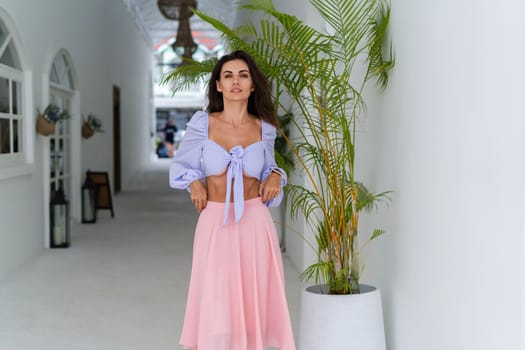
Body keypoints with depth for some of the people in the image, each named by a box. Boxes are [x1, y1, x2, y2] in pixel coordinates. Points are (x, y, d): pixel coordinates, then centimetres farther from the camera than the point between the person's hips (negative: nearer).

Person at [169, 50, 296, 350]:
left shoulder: (264, 128, 4)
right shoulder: (202, 123, -1)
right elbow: (181, 164, 13)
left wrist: (275, 176, -1)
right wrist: (194, 182, -5)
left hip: (254, 222, 1)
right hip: (215, 223, -1)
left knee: (254, 300, 4)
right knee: (215, 300, 0)